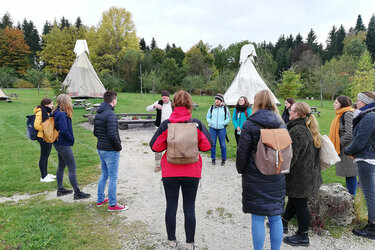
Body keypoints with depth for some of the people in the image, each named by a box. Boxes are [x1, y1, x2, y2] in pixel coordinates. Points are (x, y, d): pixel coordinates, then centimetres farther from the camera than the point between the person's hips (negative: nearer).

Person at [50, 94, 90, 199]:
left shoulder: (57, 113, 8)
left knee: (61, 166, 19)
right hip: (64, 145, -10)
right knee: (72, 168, -4)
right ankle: (77, 193, 3)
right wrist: (72, 139, -10)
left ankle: (60, 189, 31)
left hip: (59, 144, 10)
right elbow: (64, 130, -27)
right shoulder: (62, 114, -22)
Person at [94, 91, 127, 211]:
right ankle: (112, 204, 11)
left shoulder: (98, 114, 10)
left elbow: (95, 132, 16)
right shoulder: (110, 114, -20)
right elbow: (112, 134, -26)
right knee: (113, 177, 1)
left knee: (104, 174, 20)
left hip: (100, 148, 9)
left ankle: (100, 199, 31)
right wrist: (119, 146, -13)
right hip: (110, 150, -9)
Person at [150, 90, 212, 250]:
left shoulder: (166, 124, -7)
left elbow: (155, 146, -5)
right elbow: (207, 146, -3)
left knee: (171, 206, 15)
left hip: (170, 172, 0)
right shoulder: (197, 124, -7)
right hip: (192, 172, 0)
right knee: (189, 208, 12)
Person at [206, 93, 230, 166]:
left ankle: (223, 159, 15)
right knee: (212, 144, 5)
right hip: (212, 128, 2)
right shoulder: (211, 108, 6)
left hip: (222, 129, -1)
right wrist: (211, 122, -4)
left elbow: (228, 118, 6)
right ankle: (213, 159, 18)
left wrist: (223, 123, -7)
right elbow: (207, 117, 12)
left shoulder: (225, 108, 2)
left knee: (222, 144, 1)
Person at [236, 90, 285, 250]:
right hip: (277, 178, 5)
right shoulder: (281, 124, 5)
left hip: (255, 177, -4)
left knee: (258, 218, 6)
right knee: (275, 217, 14)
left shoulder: (250, 124, -11)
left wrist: (241, 170, 5)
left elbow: (242, 152, -10)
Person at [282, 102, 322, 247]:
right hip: (310, 174, 10)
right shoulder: (310, 129, 9)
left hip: (300, 177, -10)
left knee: (300, 204, 4)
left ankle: (303, 237, 21)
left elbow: (291, 157, -24)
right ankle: (283, 223, 40)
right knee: (294, 200, 22)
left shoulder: (297, 131, -24)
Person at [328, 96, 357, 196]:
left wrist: (339, 144, -12)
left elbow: (350, 134, -22)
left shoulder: (348, 114, -15)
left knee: (350, 174, -2)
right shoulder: (341, 114, 15)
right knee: (348, 175, 17)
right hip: (343, 149, 10)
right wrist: (336, 145, 16)